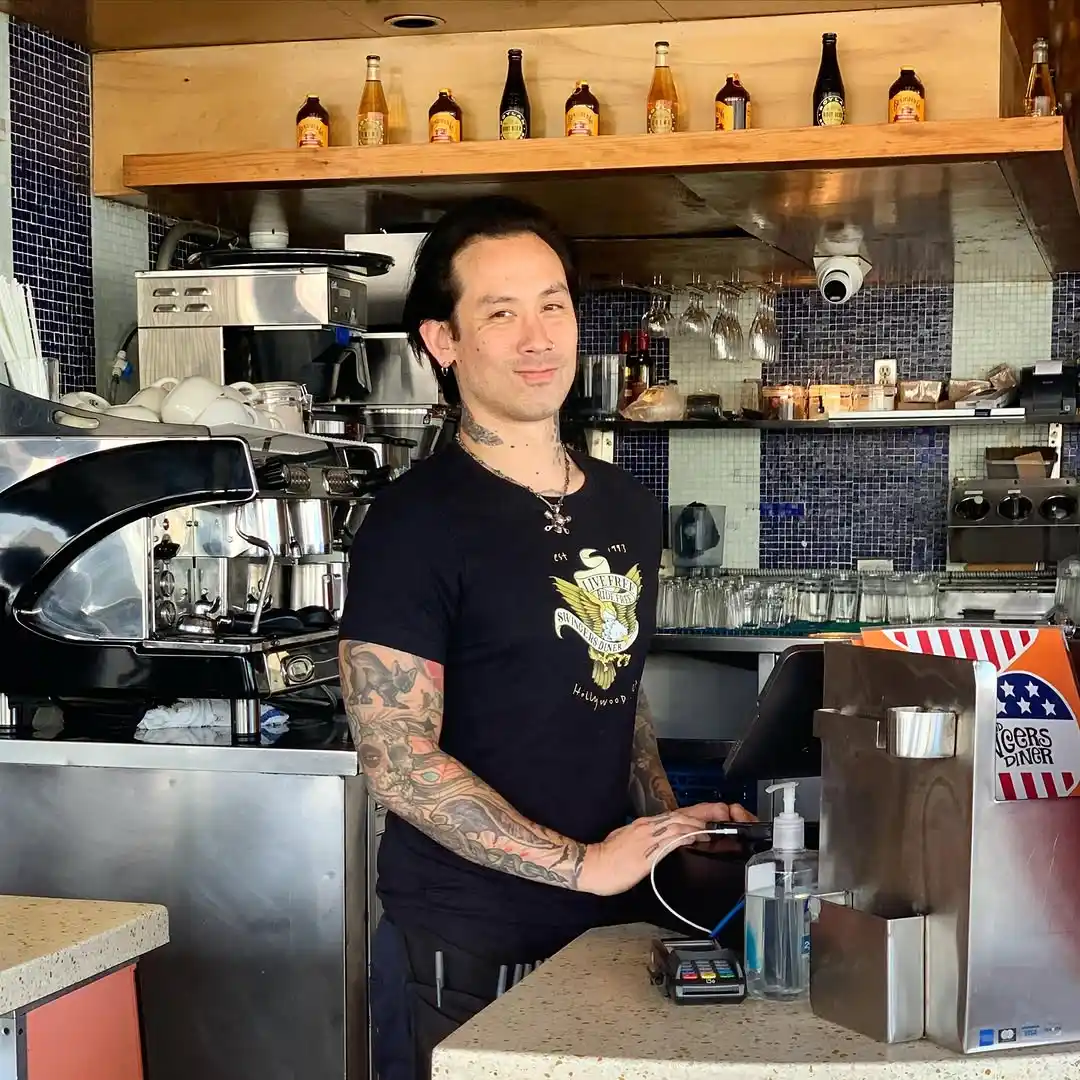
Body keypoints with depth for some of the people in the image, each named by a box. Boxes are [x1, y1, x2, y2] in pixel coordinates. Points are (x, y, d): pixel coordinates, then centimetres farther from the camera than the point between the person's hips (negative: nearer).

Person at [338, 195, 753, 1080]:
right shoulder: (416, 523, -14)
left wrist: (673, 831, 2)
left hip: (605, 937, 7)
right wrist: (585, 864, -20)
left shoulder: (627, 508, 8)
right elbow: (399, 762, -19)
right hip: (466, 955, -6)